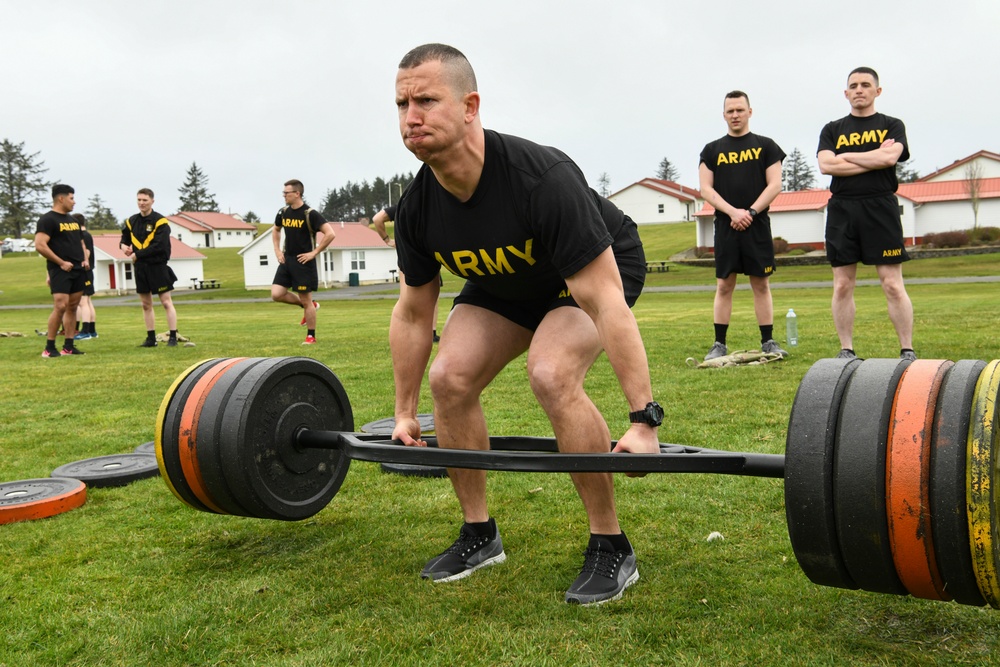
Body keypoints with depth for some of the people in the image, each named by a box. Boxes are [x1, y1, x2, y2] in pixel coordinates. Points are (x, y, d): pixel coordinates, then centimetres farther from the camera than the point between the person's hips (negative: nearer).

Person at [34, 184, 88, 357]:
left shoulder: (73, 220, 19)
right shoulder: (47, 219, -8)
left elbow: (81, 242, 29)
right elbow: (40, 245, -17)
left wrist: (85, 259, 10)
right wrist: (61, 263, -16)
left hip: (78, 270, 8)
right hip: (61, 270, -8)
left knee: (72, 307, 7)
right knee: (60, 306, -14)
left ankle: (68, 346, 12)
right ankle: (49, 348, -7)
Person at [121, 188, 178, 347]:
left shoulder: (160, 221, -9)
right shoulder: (132, 221, 10)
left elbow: (159, 246, -19)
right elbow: (125, 237, 25)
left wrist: (137, 254, -16)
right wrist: (123, 245, 1)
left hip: (158, 267, -6)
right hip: (140, 268, 6)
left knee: (166, 302, -5)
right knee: (146, 305, 10)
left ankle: (173, 337, -4)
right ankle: (151, 338, 17)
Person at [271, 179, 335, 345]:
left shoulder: (310, 214, -14)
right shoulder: (283, 213, 6)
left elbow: (330, 234, -19)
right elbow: (275, 230, 26)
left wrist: (314, 252, -17)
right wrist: (277, 250, 12)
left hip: (304, 262, -6)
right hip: (286, 261, 7)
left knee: (306, 300, 0)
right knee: (276, 294, -3)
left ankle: (311, 336, 13)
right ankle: (310, 306, 19)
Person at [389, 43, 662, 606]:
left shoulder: (541, 179, -38)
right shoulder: (417, 209, -18)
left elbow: (604, 303, -38)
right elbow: (413, 312, -3)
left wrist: (644, 422, -38)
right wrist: (404, 414, 3)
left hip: (601, 270, -6)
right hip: (506, 283, 6)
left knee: (551, 375, -32)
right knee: (450, 377, -14)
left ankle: (612, 548, -13)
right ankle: (480, 536, 6)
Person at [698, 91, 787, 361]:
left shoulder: (765, 146, 8)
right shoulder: (712, 150, 10)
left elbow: (775, 184, 0)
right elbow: (706, 189, 2)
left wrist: (751, 212, -12)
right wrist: (733, 212, -11)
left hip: (757, 226, -1)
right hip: (725, 226, 1)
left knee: (761, 284, 3)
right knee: (724, 285, 2)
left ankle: (768, 341, 10)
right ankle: (719, 344, 6)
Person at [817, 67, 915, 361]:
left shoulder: (892, 125, 11)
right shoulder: (832, 130, 14)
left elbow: (890, 157, -10)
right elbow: (826, 165, -4)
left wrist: (846, 156, -3)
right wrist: (876, 158, -4)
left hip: (881, 208, -2)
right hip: (842, 210, 2)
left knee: (893, 284, -5)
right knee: (842, 286, 2)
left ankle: (907, 351, 1)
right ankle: (846, 351, 10)